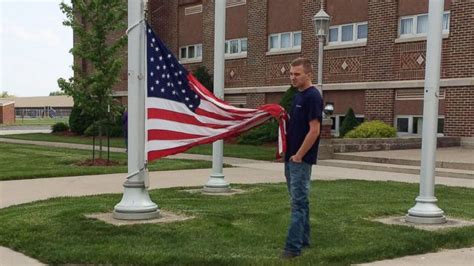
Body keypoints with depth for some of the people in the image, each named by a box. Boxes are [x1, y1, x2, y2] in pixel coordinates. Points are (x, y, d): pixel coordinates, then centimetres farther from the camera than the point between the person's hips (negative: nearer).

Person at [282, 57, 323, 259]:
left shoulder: (313, 96, -14)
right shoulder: (298, 95, 14)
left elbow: (314, 130, -19)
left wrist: (298, 155, -17)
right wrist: (284, 116, 6)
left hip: (301, 159, -9)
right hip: (291, 157, 9)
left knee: (298, 202, -8)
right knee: (300, 200, 14)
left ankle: (293, 247, -6)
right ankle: (303, 239, 23)